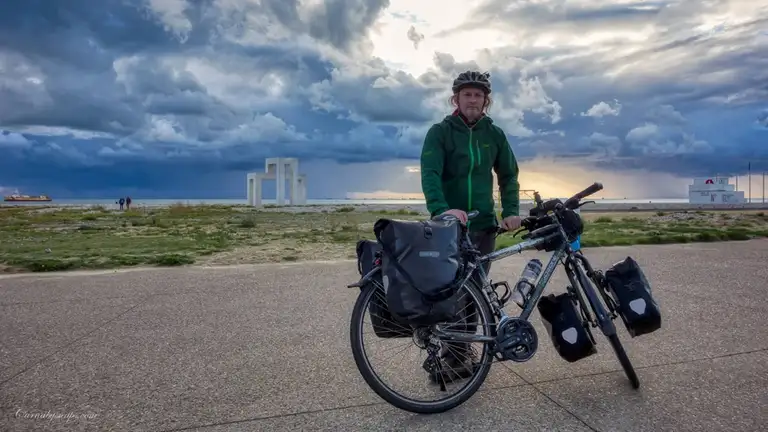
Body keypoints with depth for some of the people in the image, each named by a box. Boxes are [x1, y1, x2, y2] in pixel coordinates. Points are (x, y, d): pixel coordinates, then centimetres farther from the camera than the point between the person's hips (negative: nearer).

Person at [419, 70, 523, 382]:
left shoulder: (494, 134, 8)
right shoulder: (440, 132, -3)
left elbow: (508, 175, 10)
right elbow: (430, 175, -16)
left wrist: (511, 211, -6)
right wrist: (442, 209, -33)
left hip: (484, 224, 4)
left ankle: (464, 350, 25)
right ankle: (450, 356, 10)